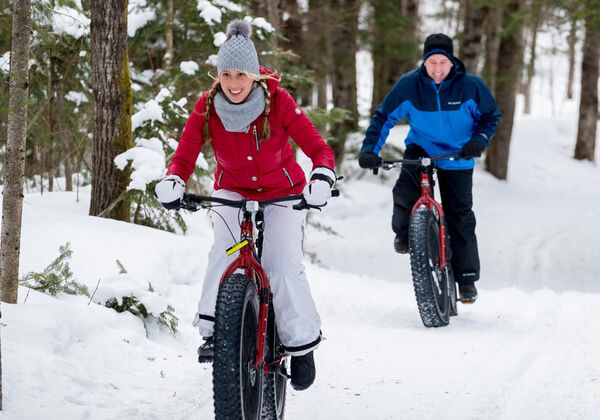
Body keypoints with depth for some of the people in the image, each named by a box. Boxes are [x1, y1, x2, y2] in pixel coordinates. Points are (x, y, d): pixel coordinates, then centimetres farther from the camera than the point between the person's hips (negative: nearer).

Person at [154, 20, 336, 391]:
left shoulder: (277, 101, -22)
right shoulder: (207, 107, -16)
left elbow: (319, 148, -23)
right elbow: (184, 156, -15)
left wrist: (322, 178, -44)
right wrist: (173, 182, -37)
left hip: (283, 192, -1)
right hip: (233, 190, 1)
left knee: (284, 263, -17)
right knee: (226, 247, -28)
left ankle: (302, 344, 0)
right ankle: (213, 328, -25)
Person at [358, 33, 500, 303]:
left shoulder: (471, 86, -16)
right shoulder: (409, 85, -16)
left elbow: (491, 116, -2)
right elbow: (384, 117, -8)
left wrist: (479, 141, -21)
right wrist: (369, 149, -19)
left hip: (456, 155, 0)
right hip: (420, 147, 0)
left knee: (460, 216, 0)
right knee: (405, 190, -28)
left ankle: (467, 278, 11)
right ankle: (404, 233, 4)